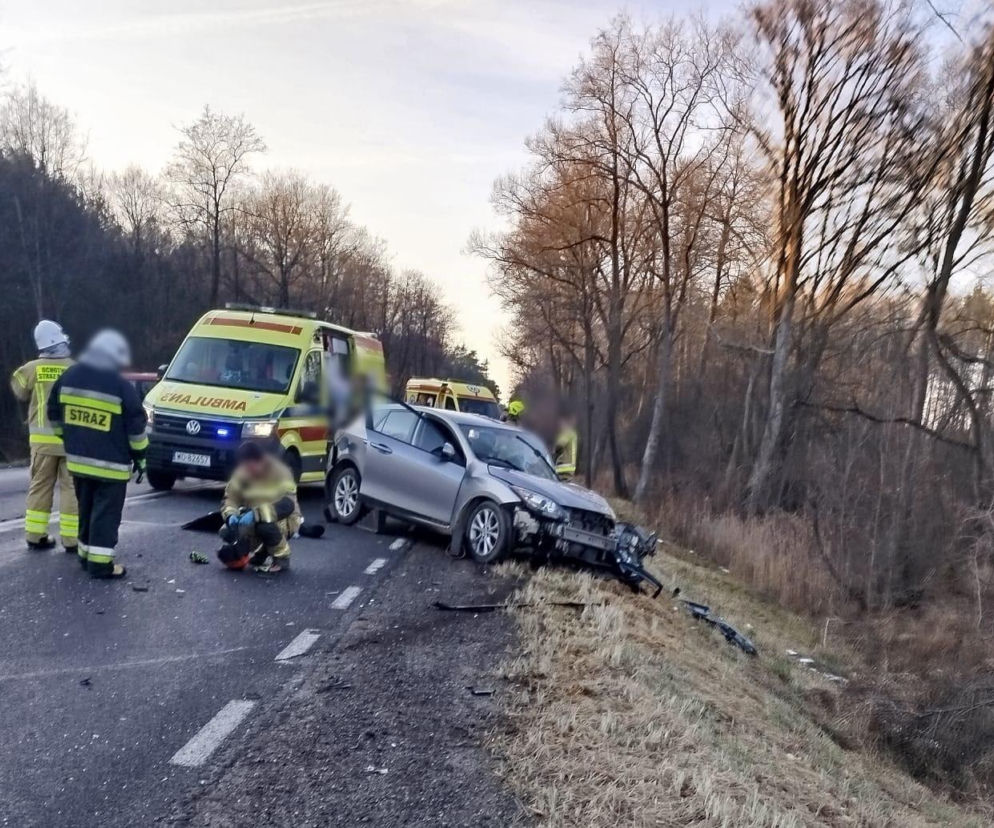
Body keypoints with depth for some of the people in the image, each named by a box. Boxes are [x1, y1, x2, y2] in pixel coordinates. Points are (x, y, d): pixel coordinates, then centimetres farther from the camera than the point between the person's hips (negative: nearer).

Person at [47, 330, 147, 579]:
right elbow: (136, 427, -11)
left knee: (86, 510, 19)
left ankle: (86, 554, 28)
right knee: (106, 514, -1)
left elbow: (54, 414, 16)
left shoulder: (68, 377, 5)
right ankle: (100, 563, -1)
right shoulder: (122, 387, -14)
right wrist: (140, 457, 1)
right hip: (111, 464, -6)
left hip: (78, 460, 6)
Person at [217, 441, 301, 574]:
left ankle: (281, 558, -9)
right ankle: (261, 552, 11)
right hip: (254, 519, 6)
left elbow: (287, 504, -32)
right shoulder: (241, 474, -6)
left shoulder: (279, 472, -20)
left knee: (265, 526, -37)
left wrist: (256, 514, -41)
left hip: (284, 519, -5)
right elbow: (229, 499, -4)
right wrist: (231, 516, -28)